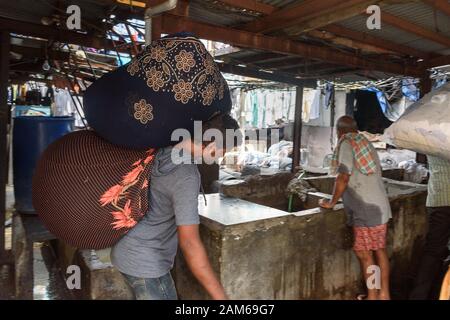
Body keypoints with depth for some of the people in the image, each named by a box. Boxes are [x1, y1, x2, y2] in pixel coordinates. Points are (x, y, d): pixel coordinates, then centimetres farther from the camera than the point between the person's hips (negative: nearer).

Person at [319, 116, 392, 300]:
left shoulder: (346, 144, -10)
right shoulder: (366, 144, 14)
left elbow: (343, 177, -19)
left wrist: (332, 203, -8)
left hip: (366, 210, -8)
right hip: (380, 206, 8)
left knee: (364, 254, 2)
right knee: (379, 250, 15)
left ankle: (373, 297, 12)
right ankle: (384, 294, 26)